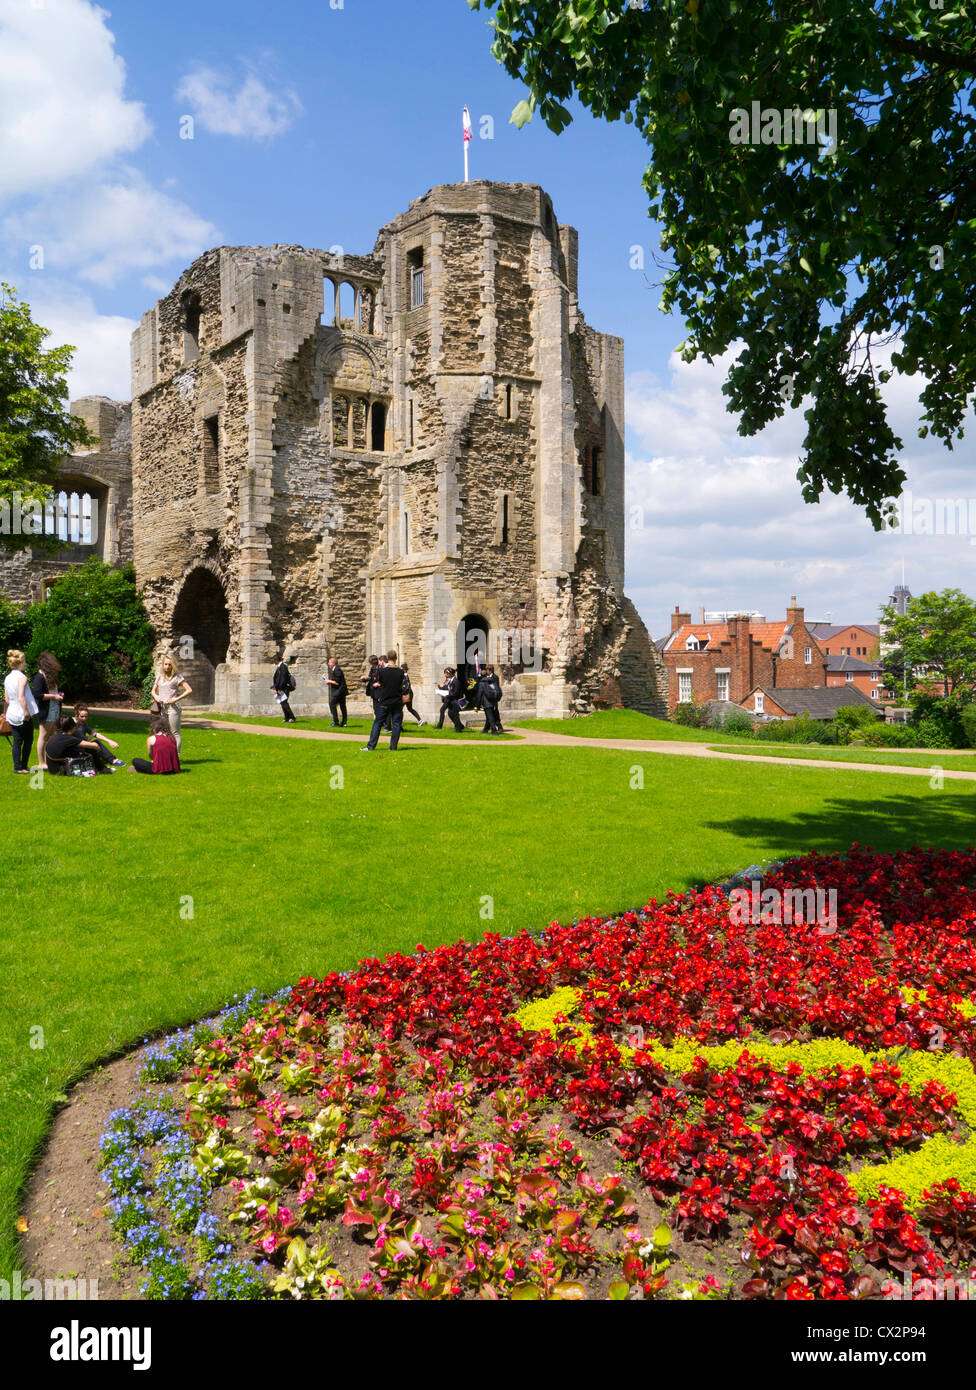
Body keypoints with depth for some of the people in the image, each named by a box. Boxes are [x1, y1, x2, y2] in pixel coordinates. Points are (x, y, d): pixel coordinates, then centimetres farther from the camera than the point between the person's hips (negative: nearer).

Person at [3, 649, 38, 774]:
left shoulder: (7, 678, 7)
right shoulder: (22, 677, -15)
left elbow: (6, 699, 12)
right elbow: (21, 697, -25)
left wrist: (5, 713, 24)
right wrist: (27, 712, -24)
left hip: (12, 714, 6)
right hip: (23, 716, -6)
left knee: (16, 741, 9)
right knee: (28, 740, 7)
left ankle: (17, 767, 9)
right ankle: (23, 767, 10)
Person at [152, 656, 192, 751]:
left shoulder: (177, 676, -3)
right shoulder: (159, 676, 13)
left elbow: (189, 690, -8)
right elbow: (153, 690, 21)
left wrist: (177, 699, -14)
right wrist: (156, 696, -1)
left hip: (173, 707, -6)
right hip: (162, 708, 6)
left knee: (175, 733, -5)